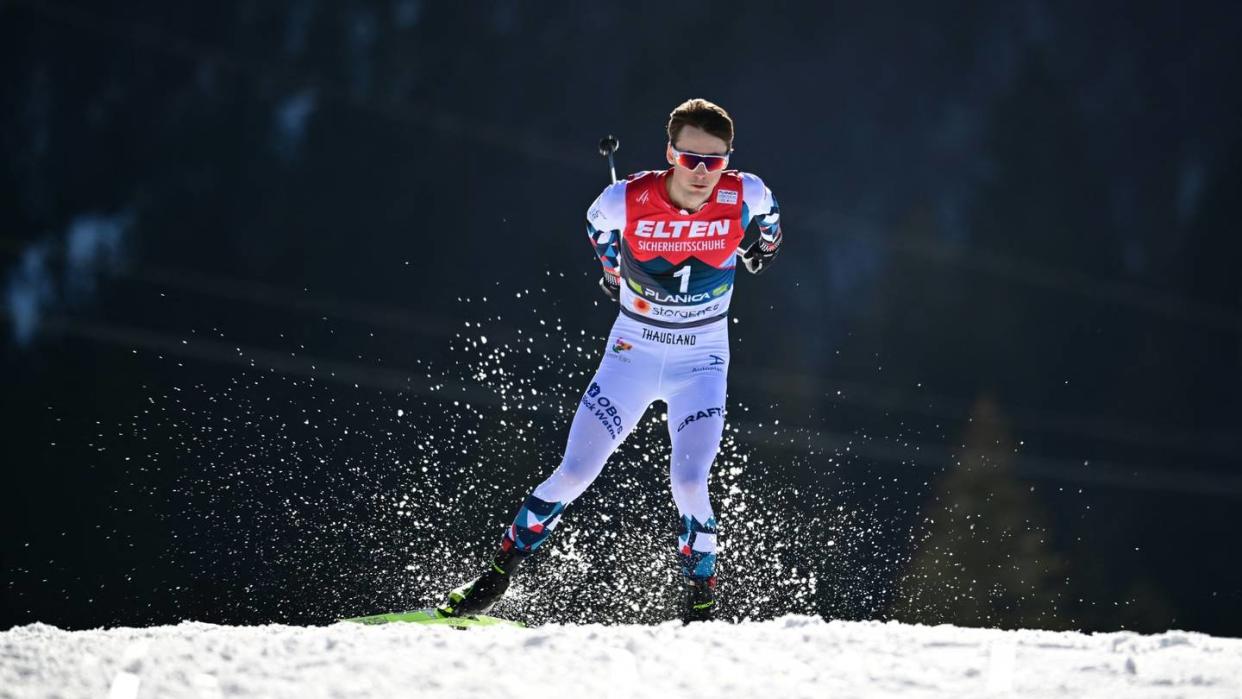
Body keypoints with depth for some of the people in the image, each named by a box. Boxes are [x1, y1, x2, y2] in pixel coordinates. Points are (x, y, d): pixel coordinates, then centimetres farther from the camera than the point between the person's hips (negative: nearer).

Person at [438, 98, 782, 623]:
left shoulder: (745, 198, -18)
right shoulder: (626, 201, -20)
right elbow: (598, 223, 6)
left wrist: (764, 245, 24)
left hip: (701, 363, 0)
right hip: (632, 354, 0)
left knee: (688, 482, -17)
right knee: (574, 474, -3)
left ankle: (701, 607, 1)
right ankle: (498, 574, 13)